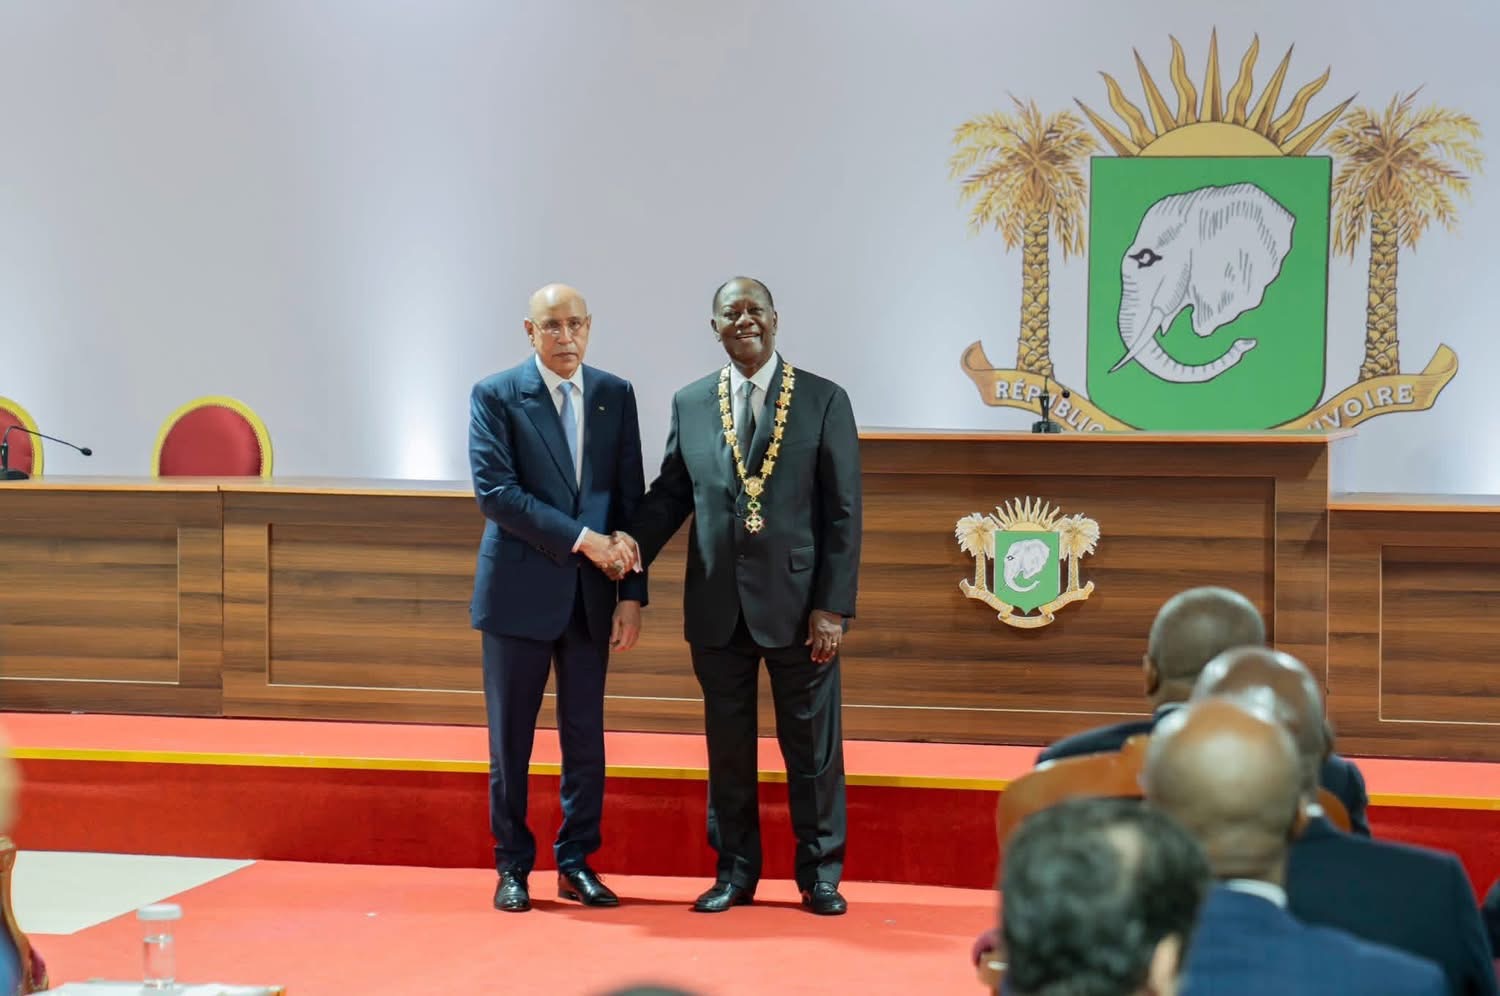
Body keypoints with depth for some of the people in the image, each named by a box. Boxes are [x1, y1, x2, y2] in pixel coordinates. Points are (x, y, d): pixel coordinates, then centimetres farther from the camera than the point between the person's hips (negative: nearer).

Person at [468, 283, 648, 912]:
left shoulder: (615, 396, 7)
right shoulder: (495, 396, -3)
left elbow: (630, 498, 6)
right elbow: (494, 491, -13)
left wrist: (632, 593, 0)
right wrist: (579, 538, -17)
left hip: (591, 595, 3)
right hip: (520, 591, -3)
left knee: (586, 737, 6)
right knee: (511, 741, 4)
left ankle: (577, 865, 17)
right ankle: (512, 867, 15)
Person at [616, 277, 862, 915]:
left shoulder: (824, 400, -1)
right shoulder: (690, 404, 8)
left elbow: (843, 511, -3)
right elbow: (672, 491, 12)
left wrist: (833, 606, -9)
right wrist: (635, 542, -9)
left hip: (796, 603, -2)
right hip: (717, 608, 3)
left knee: (812, 747, 5)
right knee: (727, 748, 10)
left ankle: (820, 875, 17)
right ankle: (735, 873, 21)